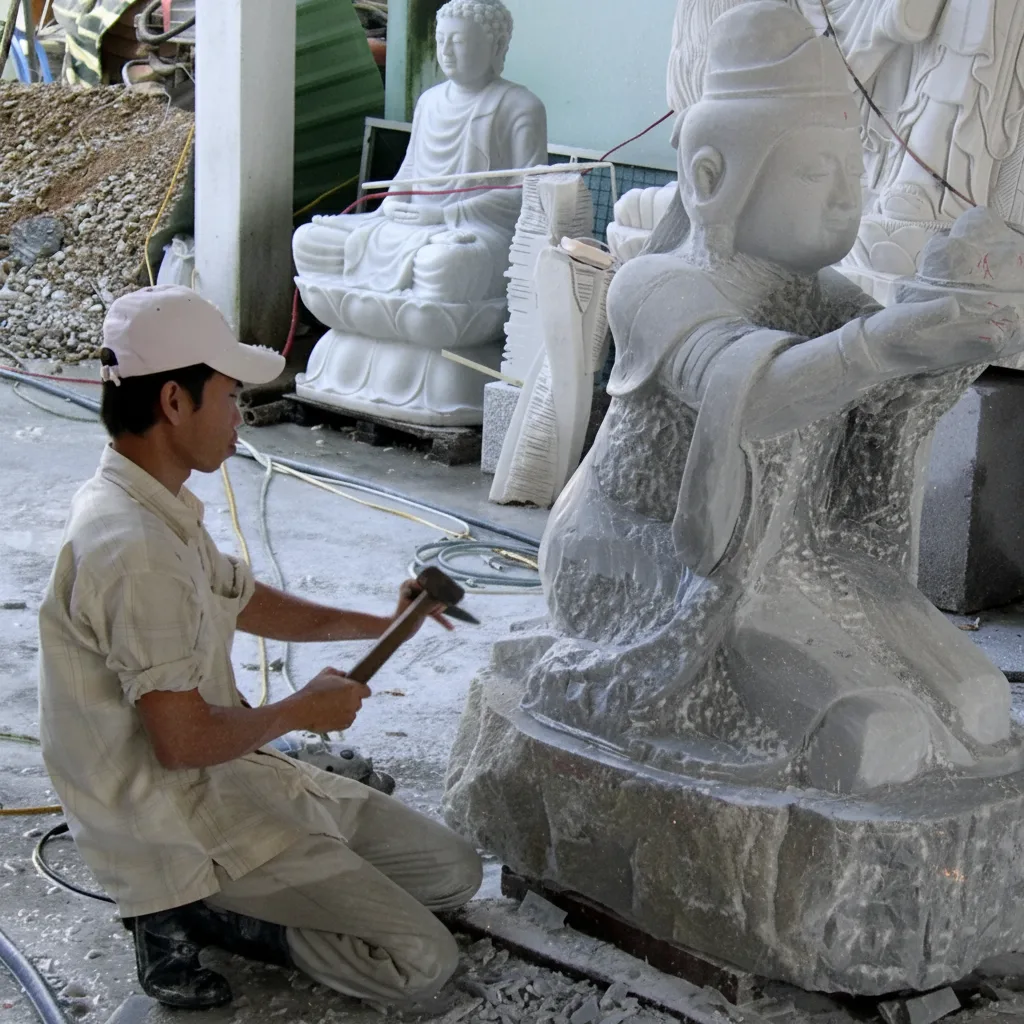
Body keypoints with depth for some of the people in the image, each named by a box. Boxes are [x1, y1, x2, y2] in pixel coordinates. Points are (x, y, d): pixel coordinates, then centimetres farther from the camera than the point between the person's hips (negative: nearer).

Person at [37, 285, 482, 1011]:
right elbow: (182, 740, -27)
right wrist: (300, 712, -9)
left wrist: (377, 625, 19)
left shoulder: (160, 508, 6)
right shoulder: (133, 549, -27)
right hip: (175, 821, -10)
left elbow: (243, 600, 25)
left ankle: (205, 899, 8)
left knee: (453, 873, 10)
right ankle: (188, 917, -3)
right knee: (422, 964, -14)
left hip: (228, 774, 10)